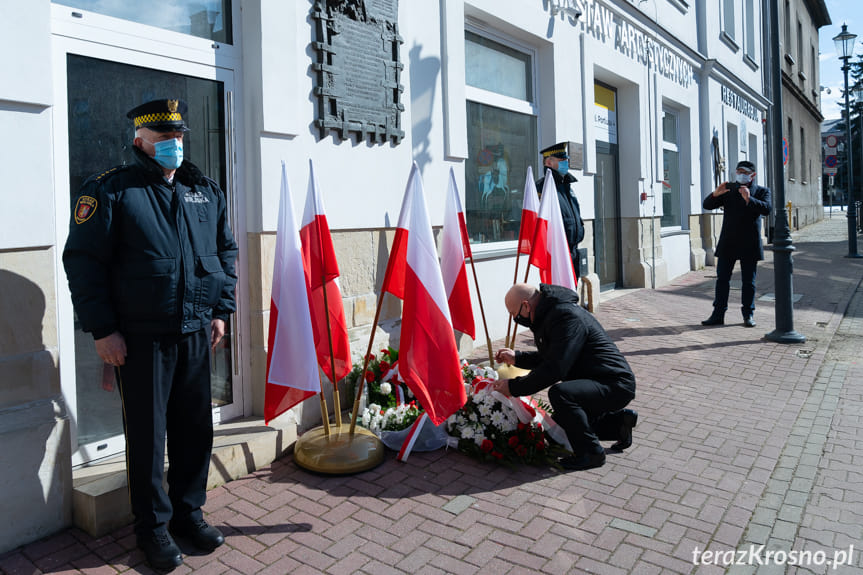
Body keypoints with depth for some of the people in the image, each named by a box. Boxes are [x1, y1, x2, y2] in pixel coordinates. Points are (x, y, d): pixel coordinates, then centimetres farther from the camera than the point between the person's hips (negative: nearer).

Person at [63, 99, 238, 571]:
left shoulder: (205, 191, 11)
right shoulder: (110, 190, -4)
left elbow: (226, 250, 17)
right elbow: (83, 261, -6)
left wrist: (220, 310, 10)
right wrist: (102, 329, -10)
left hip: (196, 334, 5)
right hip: (141, 338, -4)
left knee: (196, 429, 12)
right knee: (147, 435, 6)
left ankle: (188, 511, 31)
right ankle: (153, 526, 23)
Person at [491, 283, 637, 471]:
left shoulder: (567, 317, -25)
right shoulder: (549, 314, 8)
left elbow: (554, 370, -31)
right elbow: (549, 358, 23)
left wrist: (513, 387, -22)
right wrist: (516, 358, 10)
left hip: (617, 386, -11)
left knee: (559, 393, -33)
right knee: (560, 421, 20)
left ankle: (590, 453, -14)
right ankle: (619, 421, 24)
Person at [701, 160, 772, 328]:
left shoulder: (762, 191, 5)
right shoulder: (728, 189, 9)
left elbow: (767, 209, -13)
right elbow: (707, 205, 3)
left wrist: (749, 199, -27)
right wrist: (715, 194, -17)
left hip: (749, 244, -1)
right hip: (727, 243, 2)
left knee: (748, 281, 5)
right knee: (722, 279, 2)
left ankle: (748, 314, 15)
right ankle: (718, 314, 7)